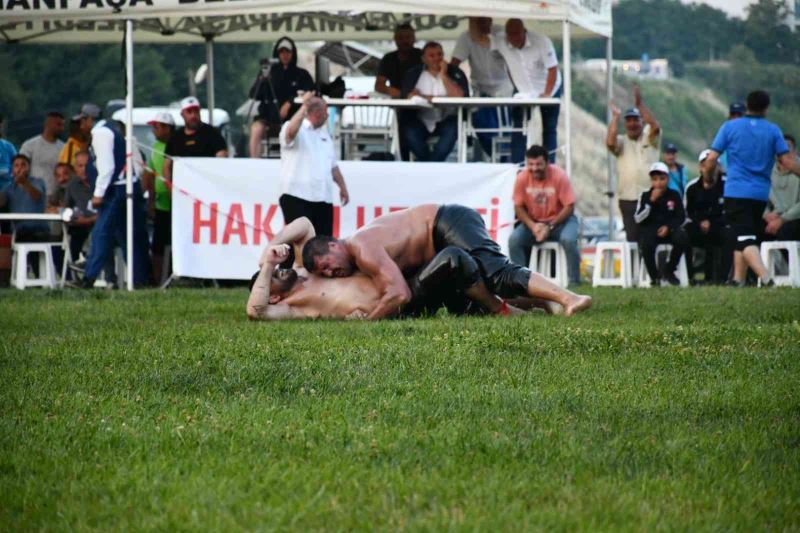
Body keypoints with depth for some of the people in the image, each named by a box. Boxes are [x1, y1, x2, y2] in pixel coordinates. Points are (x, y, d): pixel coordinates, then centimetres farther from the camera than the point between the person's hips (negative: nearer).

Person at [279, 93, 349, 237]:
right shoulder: (298, 130, -3)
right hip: (297, 197, -7)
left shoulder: (324, 134, 21)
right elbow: (291, 132, -30)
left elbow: (333, 165, 27)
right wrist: (304, 107, -31)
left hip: (323, 199, 7)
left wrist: (342, 186, 22)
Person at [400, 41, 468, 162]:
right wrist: (440, 98, -12)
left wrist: (443, 75, -8)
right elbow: (409, 95, -7)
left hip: (446, 121, -1)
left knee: (452, 129, -34)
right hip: (421, 121, 1)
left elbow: (459, 97, -8)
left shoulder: (455, 73, 7)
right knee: (409, 131, -30)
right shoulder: (413, 73, 9)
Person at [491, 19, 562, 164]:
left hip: (548, 91, -2)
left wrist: (547, 94, -29)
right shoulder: (501, 43, -19)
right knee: (519, 129, -6)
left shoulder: (542, 42, -26)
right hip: (522, 92, 2)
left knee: (549, 130, 3)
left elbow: (552, 69, -24)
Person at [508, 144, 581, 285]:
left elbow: (569, 207, -15)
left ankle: (574, 282, -20)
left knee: (568, 239, -33)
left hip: (559, 220, -3)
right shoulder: (522, 178, -12)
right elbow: (519, 207, -4)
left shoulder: (559, 176, -18)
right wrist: (533, 226, -22)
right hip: (533, 221, 3)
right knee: (514, 239, -24)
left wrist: (550, 226, -24)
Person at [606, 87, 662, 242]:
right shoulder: (621, 141, 10)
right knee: (632, 238, 1)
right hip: (628, 199, 1)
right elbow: (610, 143, -12)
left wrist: (640, 104, -14)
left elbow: (655, 127, -12)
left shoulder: (650, 138, 8)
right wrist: (615, 117, -3)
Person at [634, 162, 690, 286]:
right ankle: (654, 276, -11)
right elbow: (638, 219, -7)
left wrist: (668, 227, -11)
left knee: (682, 238, -30)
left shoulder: (674, 196, 6)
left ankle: (668, 271, -6)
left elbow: (681, 217, 6)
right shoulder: (645, 196, 3)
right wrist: (651, 201, -14)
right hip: (649, 229, -2)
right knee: (646, 244, -36)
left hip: (669, 229, 2)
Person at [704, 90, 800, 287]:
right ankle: (738, 280, 22)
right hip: (761, 193, 3)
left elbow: (712, 158, -1)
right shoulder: (773, 130, 2)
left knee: (744, 239, -11)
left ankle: (765, 277, -30)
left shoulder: (730, 127, 0)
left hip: (736, 191, -3)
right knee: (746, 237, 19)